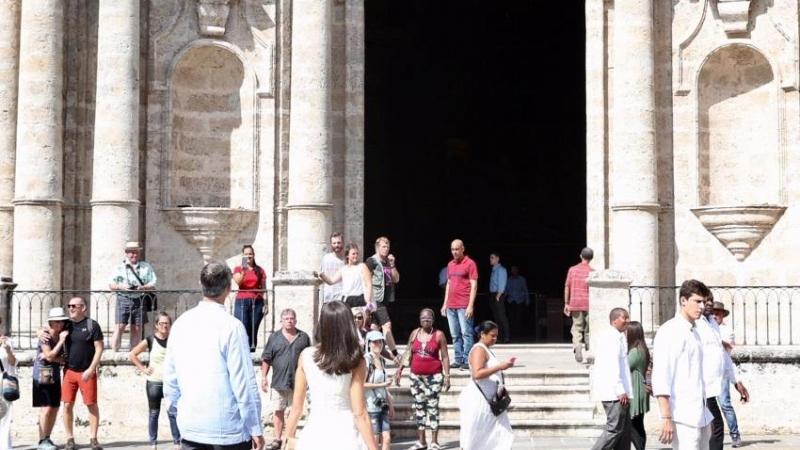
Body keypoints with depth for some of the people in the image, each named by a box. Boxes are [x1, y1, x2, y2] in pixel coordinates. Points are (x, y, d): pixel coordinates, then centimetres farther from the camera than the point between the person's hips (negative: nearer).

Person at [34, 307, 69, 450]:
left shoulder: (62, 335, 5)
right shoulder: (45, 336, -13)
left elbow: (63, 358, 5)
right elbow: (50, 356, -20)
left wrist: (53, 357, -14)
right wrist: (61, 341, -20)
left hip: (55, 376, 6)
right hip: (42, 376, -6)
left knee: (55, 408, 6)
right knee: (47, 408, -10)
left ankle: (47, 438, 15)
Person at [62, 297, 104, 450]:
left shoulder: (92, 325, -4)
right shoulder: (66, 324, 7)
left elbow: (99, 348, -6)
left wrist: (91, 369, -13)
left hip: (87, 372, -3)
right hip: (69, 371, 3)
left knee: (92, 405, 1)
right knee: (67, 405, 2)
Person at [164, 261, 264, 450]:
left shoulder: (181, 323, 4)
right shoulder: (231, 326, -13)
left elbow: (170, 378, 9)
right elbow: (245, 383, -14)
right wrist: (256, 429, -7)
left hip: (189, 429, 5)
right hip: (228, 430, -5)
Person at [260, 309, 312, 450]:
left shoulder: (304, 337, 5)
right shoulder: (274, 337, 3)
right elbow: (266, 359, 3)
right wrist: (264, 377, -2)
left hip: (297, 381, 0)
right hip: (279, 380, 0)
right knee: (278, 410, 3)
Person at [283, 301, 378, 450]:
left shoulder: (306, 356, -2)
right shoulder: (355, 361, -8)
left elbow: (297, 406, 3)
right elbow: (360, 414, -10)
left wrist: (289, 436, 15)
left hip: (315, 434, 2)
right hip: (345, 436, -2)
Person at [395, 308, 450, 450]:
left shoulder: (439, 335, -3)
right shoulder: (414, 333, 7)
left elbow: (445, 357, -3)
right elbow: (407, 354, 11)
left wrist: (447, 376, -9)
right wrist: (399, 370, 6)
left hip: (434, 376, -4)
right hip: (416, 376, 4)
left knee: (432, 407, -4)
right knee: (419, 406, 8)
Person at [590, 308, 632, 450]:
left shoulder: (617, 336, 21)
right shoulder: (612, 337, -13)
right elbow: (612, 365, -21)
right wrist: (620, 391, -23)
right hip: (614, 391, -11)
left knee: (625, 429, 11)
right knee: (614, 429, -10)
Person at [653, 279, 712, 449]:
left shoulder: (694, 332, 19)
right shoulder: (669, 332, -8)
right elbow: (660, 378, -15)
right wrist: (666, 418, -21)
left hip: (700, 416, 9)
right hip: (682, 417, -9)